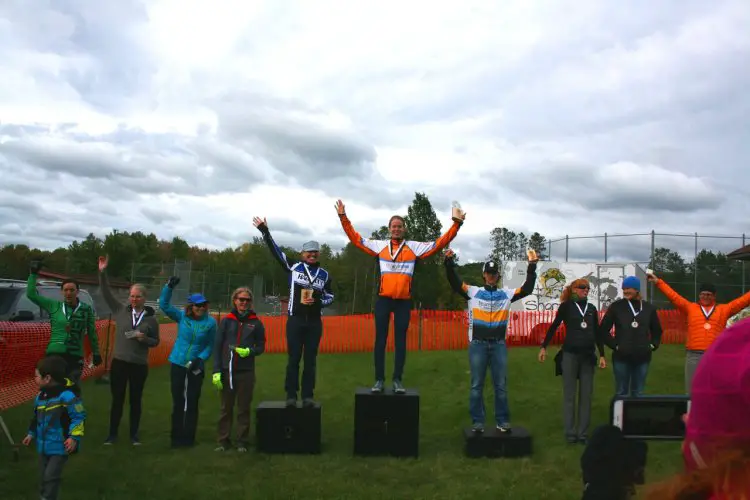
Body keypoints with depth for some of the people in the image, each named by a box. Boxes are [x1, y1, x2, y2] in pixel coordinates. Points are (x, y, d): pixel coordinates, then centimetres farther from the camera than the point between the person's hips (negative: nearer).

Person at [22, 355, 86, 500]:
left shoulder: (66, 396, -23)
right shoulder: (40, 396, 3)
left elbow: (79, 417, -19)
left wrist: (74, 437, -23)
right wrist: (31, 434, 22)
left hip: (60, 446, -8)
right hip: (43, 445, 8)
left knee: (51, 476, -8)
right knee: (43, 476, 18)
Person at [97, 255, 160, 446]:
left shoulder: (151, 318, -2)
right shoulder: (120, 310, 1)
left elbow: (156, 342, 5)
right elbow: (106, 293, -3)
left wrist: (145, 339, -17)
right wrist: (102, 273, -14)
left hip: (139, 365, 0)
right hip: (119, 362, 1)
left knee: (135, 400, 10)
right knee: (117, 399, 7)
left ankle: (134, 434, 22)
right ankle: (112, 433, 20)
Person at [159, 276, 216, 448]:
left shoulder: (210, 322, -8)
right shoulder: (182, 317, -4)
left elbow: (210, 345, -4)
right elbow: (164, 305, -8)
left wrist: (200, 358, -18)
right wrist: (169, 287, -20)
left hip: (196, 367, -1)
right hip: (177, 364, 1)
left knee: (192, 402, 5)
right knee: (178, 401, 9)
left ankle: (188, 437, 15)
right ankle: (177, 437, 19)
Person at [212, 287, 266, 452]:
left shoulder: (256, 322, 3)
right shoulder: (226, 320, 4)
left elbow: (261, 347, 8)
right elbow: (217, 346, 2)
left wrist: (249, 351, -14)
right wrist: (216, 371, -5)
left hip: (246, 372, -1)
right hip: (226, 371, 1)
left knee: (244, 408, 5)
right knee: (226, 408, 7)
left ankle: (242, 442, 14)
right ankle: (223, 441, 17)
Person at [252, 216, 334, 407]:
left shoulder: (324, 274, 8)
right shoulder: (294, 266, 2)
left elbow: (330, 297, 12)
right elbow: (276, 251, 1)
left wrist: (318, 301, -8)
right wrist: (265, 231, -5)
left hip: (314, 322, 2)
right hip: (295, 320, -2)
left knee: (310, 359, 5)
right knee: (294, 358, 0)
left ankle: (308, 396, 10)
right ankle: (291, 395, 6)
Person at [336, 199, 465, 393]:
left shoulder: (415, 247, 5)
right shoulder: (380, 245, 7)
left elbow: (440, 243, 3)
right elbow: (355, 238, 8)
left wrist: (456, 225, -5)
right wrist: (343, 217, 4)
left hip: (404, 301, 0)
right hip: (383, 300, 0)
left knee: (400, 340, 5)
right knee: (380, 339, 4)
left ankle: (398, 380, 11)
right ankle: (379, 380, 11)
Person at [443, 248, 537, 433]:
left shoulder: (507, 294, 8)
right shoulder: (474, 292, 3)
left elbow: (527, 289, 3)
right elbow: (455, 283, -6)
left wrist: (531, 268, -6)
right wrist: (449, 263, -19)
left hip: (499, 345, 1)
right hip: (478, 344, -1)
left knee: (501, 385, 6)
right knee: (476, 385, 4)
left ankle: (503, 421, 17)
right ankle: (477, 421, 13)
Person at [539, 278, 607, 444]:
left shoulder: (592, 308, 10)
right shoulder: (566, 306, -1)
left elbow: (597, 333, 13)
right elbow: (554, 326, -1)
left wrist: (602, 354, 10)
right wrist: (543, 347, -7)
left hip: (588, 355, 4)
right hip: (570, 354, -4)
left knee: (586, 395, 5)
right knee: (569, 395, 1)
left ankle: (583, 433, 12)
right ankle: (570, 432, 7)